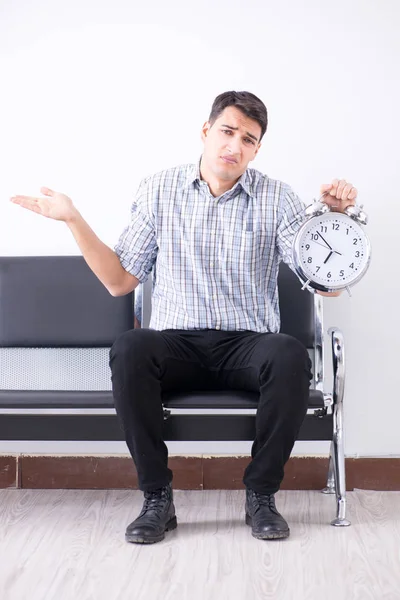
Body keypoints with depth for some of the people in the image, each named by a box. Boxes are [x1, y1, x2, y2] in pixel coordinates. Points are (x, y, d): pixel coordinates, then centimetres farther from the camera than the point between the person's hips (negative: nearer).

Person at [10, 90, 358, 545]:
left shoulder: (276, 198, 6)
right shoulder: (159, 190, 9)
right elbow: (119, 281, 8)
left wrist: (337, 216, -15)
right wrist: (74, 220, 0)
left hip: (247, 345, 0)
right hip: (176, 343, 0)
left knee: (291, 357, -33)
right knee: (129, 348, -32)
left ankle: (260, 494, -12)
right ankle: (157, 498, -17)